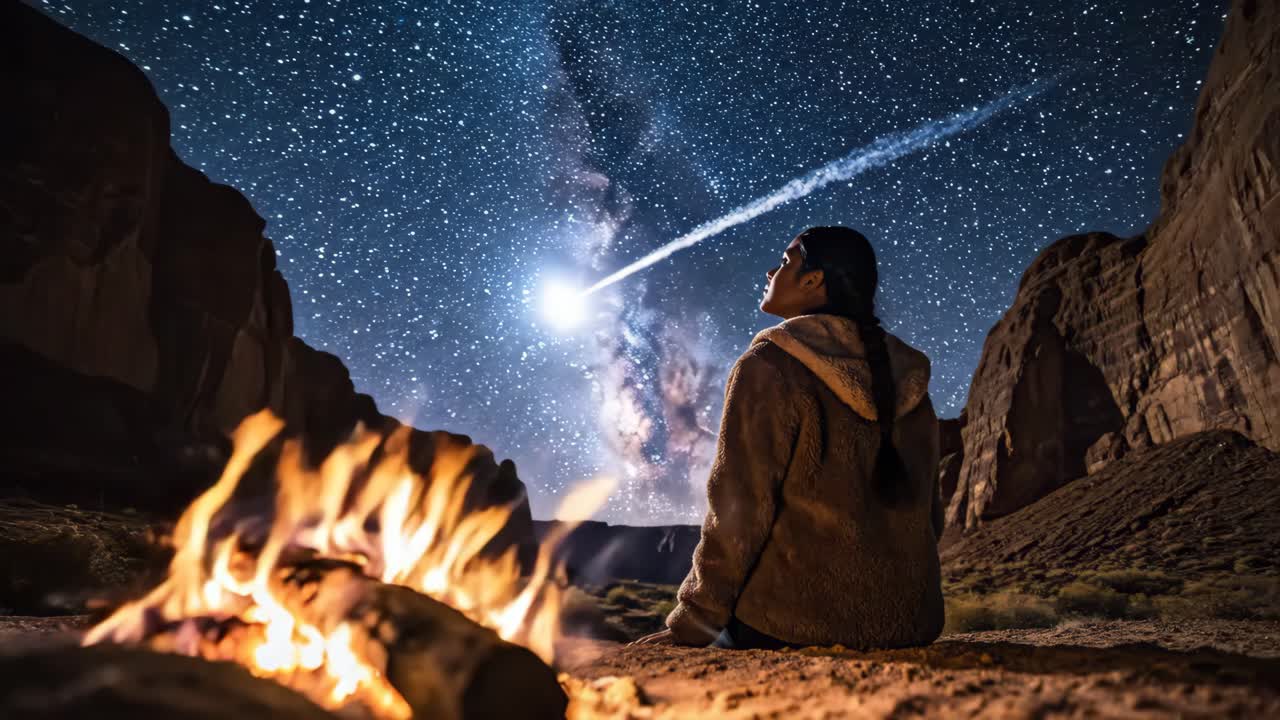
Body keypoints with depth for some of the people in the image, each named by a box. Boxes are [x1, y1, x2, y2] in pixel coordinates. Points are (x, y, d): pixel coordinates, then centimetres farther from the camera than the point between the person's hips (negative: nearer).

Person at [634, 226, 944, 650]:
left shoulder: (771, 366, -13)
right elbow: (929, 512, 11)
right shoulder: (906, 377, 6)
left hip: (798, 624, -7)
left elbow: (739, 511, -15)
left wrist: (688, 627, -5)